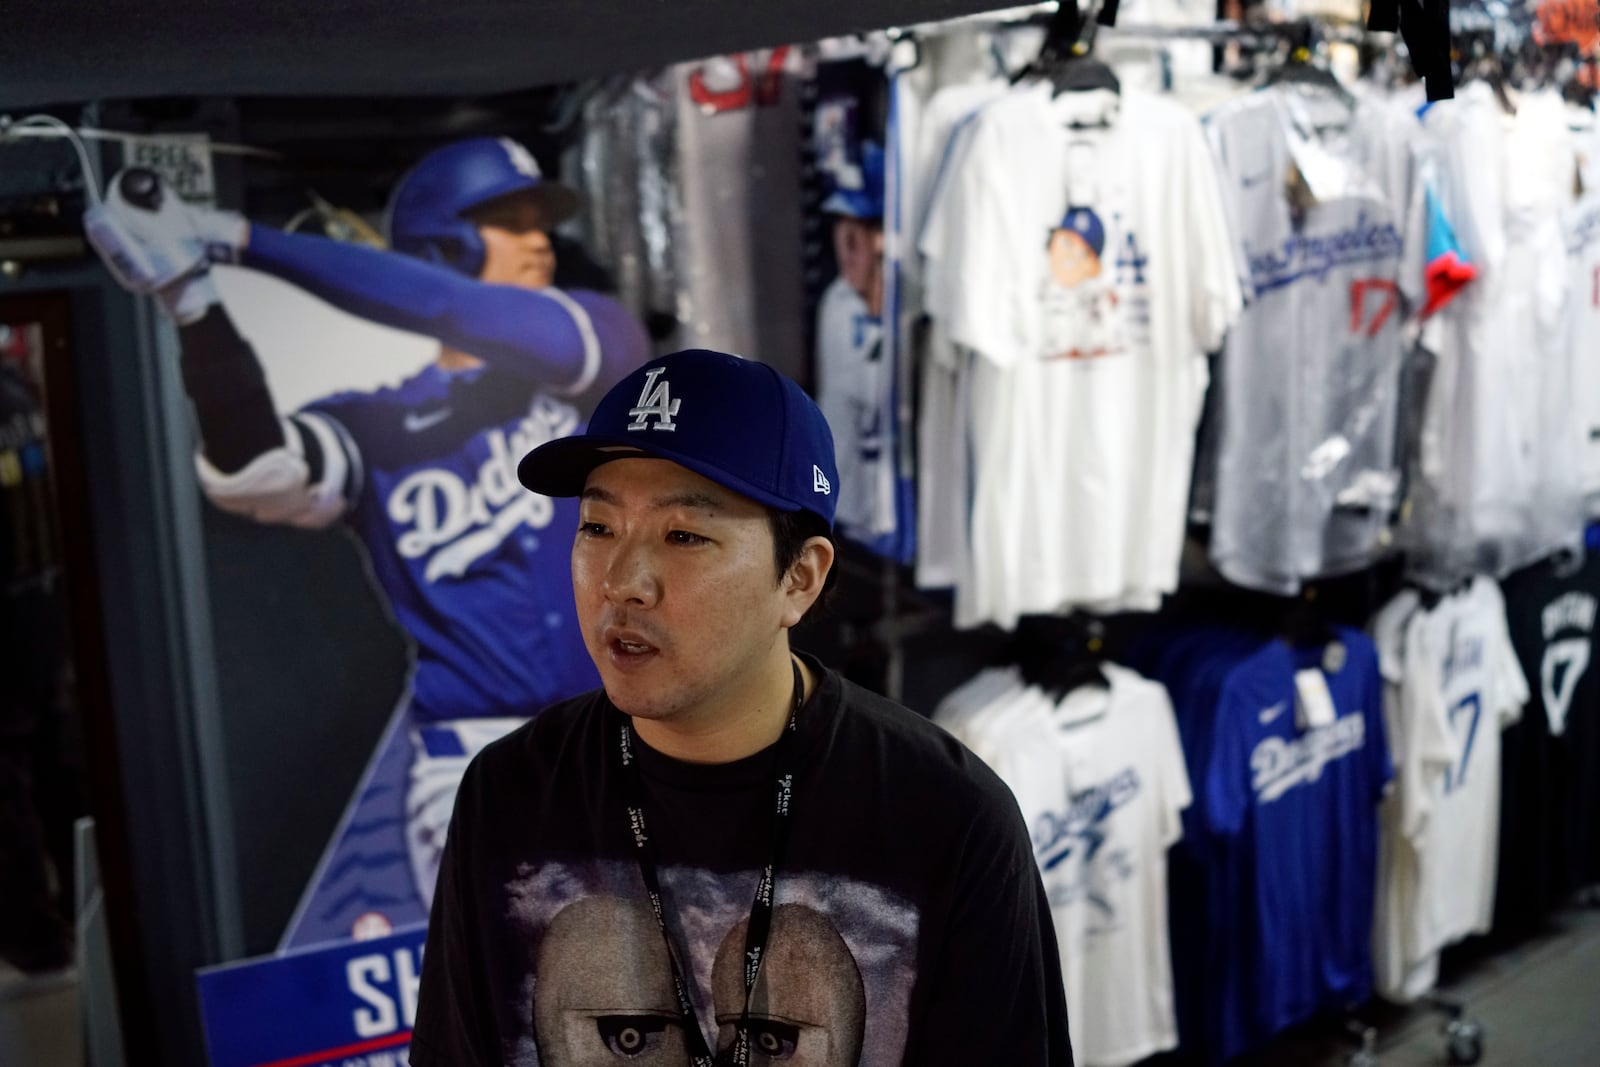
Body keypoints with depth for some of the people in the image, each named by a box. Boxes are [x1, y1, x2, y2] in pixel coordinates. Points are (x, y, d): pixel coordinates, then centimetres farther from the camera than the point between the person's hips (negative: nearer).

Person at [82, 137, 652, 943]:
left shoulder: (602, 343, 6)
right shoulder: (376, 431, 4)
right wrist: (190, 301, -28)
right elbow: (250, 470, -16)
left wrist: (252, 242, -16)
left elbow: (481, 324, -13)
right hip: (481, 775, -1)